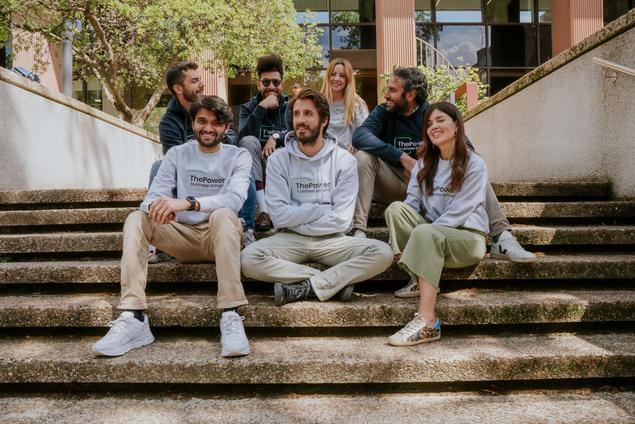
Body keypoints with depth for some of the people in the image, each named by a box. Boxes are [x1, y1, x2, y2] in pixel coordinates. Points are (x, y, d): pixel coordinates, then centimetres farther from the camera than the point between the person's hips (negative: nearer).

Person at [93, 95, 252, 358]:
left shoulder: (238, 157, 0)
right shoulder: (176, 154, 8)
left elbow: (235, 199, -20)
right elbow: (154, 195, -3)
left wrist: (188, 203, -35)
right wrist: (156, 205, -30)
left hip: (220, 237, -3)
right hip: (182, 236, 3)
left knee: (223, 215, -35)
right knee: (136, 219, -20)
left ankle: (230, 317, -38)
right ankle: (134, 319, -31)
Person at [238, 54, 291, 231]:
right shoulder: (249, 107, 5)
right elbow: (243, 137, -16)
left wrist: (276, 136, -23)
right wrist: (261, 108, -22)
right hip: (257, 170, 1)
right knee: (249, 141, -28)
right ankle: (263, 210, -34)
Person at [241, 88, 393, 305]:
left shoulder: (344, 160, -3)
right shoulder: (279, 159, -2)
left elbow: (341, 220, -10)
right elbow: (279, 216, -10)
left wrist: (297, 219, -7)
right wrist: (322, 209, -7)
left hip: (331, 239, 0)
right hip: (290, 239, 0)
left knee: (382, 253, -24)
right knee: (250, 258, -29)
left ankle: (305, 287, -19)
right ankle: (337, 281, -19)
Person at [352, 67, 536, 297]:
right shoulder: (383, 112, -1)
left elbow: (465, 147, -12)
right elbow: (359, 135, -22)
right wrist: (402, 157, -31)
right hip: (395, 186, 0)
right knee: (363, 157, -24)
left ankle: (501, 238, -25)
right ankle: (358, 233, -36)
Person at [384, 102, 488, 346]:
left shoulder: (474, 165, -6)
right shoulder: (424, 163, 12)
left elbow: (458, 212, -14)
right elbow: (412, 201, 1)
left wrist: (419, 232, -23)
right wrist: (401, 235, -18)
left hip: (468, 237, -5)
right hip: (433, 234, 5)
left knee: (425, 233, -36)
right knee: (395, 208, -20)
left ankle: (427, 323, -38)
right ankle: (419, 280, -23)